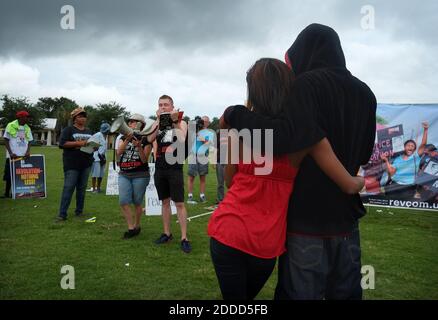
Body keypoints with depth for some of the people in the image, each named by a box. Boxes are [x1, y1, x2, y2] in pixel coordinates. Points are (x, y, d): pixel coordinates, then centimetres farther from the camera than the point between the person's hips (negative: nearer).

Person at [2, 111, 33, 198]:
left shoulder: (27, 128, 10)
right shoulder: (11, 125, -2)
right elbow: (6, 141, -2)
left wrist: (28, 151, -6)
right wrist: (11, 153, -13)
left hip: (24, 156, 4)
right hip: (13, 156, -4)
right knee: (9, 176, 0)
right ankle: (7, 193, 12)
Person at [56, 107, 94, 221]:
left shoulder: (89, 132, 17)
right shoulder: (68, 130, 0)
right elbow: (62, 144, -10)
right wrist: (79, 143, -19)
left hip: (86, 164, 5)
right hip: (72, 165, -5)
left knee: (82, 188, 10)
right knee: (68, 188, -7)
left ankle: (79, 211, 20)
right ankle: (62, 214, -3)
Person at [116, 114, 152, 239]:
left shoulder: (146, 140, -1)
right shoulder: (123, 138, 11)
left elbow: (145, 160, -7)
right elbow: (119, 152, -7)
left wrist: (139, 146, -20)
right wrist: (127, 139, -19)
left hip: (140, 175, -3)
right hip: (124, 174, 3)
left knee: (137, 202, 5)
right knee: (123, 202, -8)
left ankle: (137, 226, 23)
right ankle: (131, 228, 1)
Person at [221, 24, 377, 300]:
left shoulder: (307, 84, -12)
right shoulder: (364, 93, 7)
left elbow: (284, 137, -30)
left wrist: (234, 114, -17)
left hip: (307, 219, -6)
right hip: (347, 218, 6)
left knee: (300, 292, 6)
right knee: (346, 292, 18)